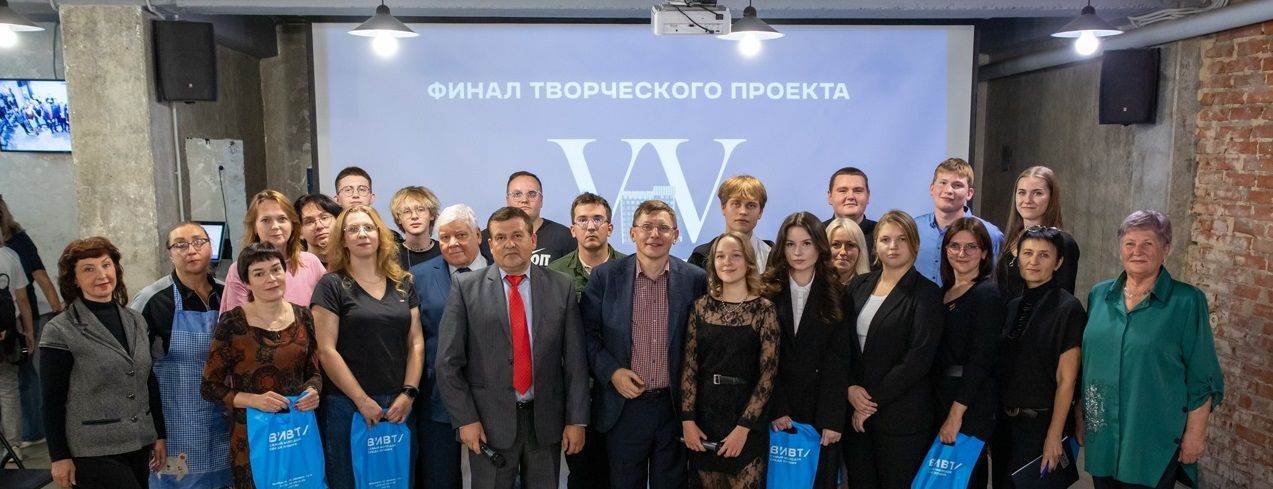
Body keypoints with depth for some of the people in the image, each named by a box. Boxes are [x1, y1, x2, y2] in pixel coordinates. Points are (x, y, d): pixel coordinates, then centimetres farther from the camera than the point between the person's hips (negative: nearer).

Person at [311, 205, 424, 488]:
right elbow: (326, 351, -9)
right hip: (348, 405, -4)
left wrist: (408, 393, -5)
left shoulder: (403, 284, 9)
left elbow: (416, 343, 7)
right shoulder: (332, 285, -3)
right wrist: (362, 401, -12)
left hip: (399, 405, 4)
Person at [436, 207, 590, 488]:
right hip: (490, 421, -1)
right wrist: (465, 419, -8)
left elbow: (575, 359, 1)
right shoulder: (466, 287, -2)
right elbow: (449, 361, -3)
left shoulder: (561, 286, 2)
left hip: (546, 419, 2)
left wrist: (577, 420, -2)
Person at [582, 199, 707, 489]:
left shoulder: (695, 279, -2)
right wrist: (611, 371, -12)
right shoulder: (605, 276, -3)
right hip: (623, 406, 0)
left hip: (674, 405, 0)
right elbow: (587, 332, 1)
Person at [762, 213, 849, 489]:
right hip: (778, 409, 0)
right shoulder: (768, 292, 0)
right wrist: (776, 409, -13)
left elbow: (838, 359, -4)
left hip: (821, 408, 0)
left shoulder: (836, 294, 2)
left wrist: (832, 419, -11)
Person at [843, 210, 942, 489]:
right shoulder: (859, 286, 8)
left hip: (901, 415, -4)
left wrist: (873, 399, -13)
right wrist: (851, 388, -9)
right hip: (856, 410, 4)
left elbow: (918, 359, -14)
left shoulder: (926, 294, -6)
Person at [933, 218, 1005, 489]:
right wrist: (944, 410, 9)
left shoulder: (988, 294, -11)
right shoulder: (944, 292, 11)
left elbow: (981, 359, -17)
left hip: (971, 403, -7)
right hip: (941, 399, 7)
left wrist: (957, 414, -19)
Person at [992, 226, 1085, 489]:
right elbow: (1002, 370, 9)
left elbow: (1066, 379, -13)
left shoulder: (1068, 308, -11)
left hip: (1040, 423, -6)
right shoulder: (1013, 306, 7)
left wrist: (1054, 437, -15)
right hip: (1005, 420, 6)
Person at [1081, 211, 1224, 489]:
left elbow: (1201, 379, -6)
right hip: (1101, 437, 4)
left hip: (1155, 441, -4)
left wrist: (1195, 434, -7)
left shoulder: (1186, 301, -7)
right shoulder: (1099, 295, 5)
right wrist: (1080, 418, 12)